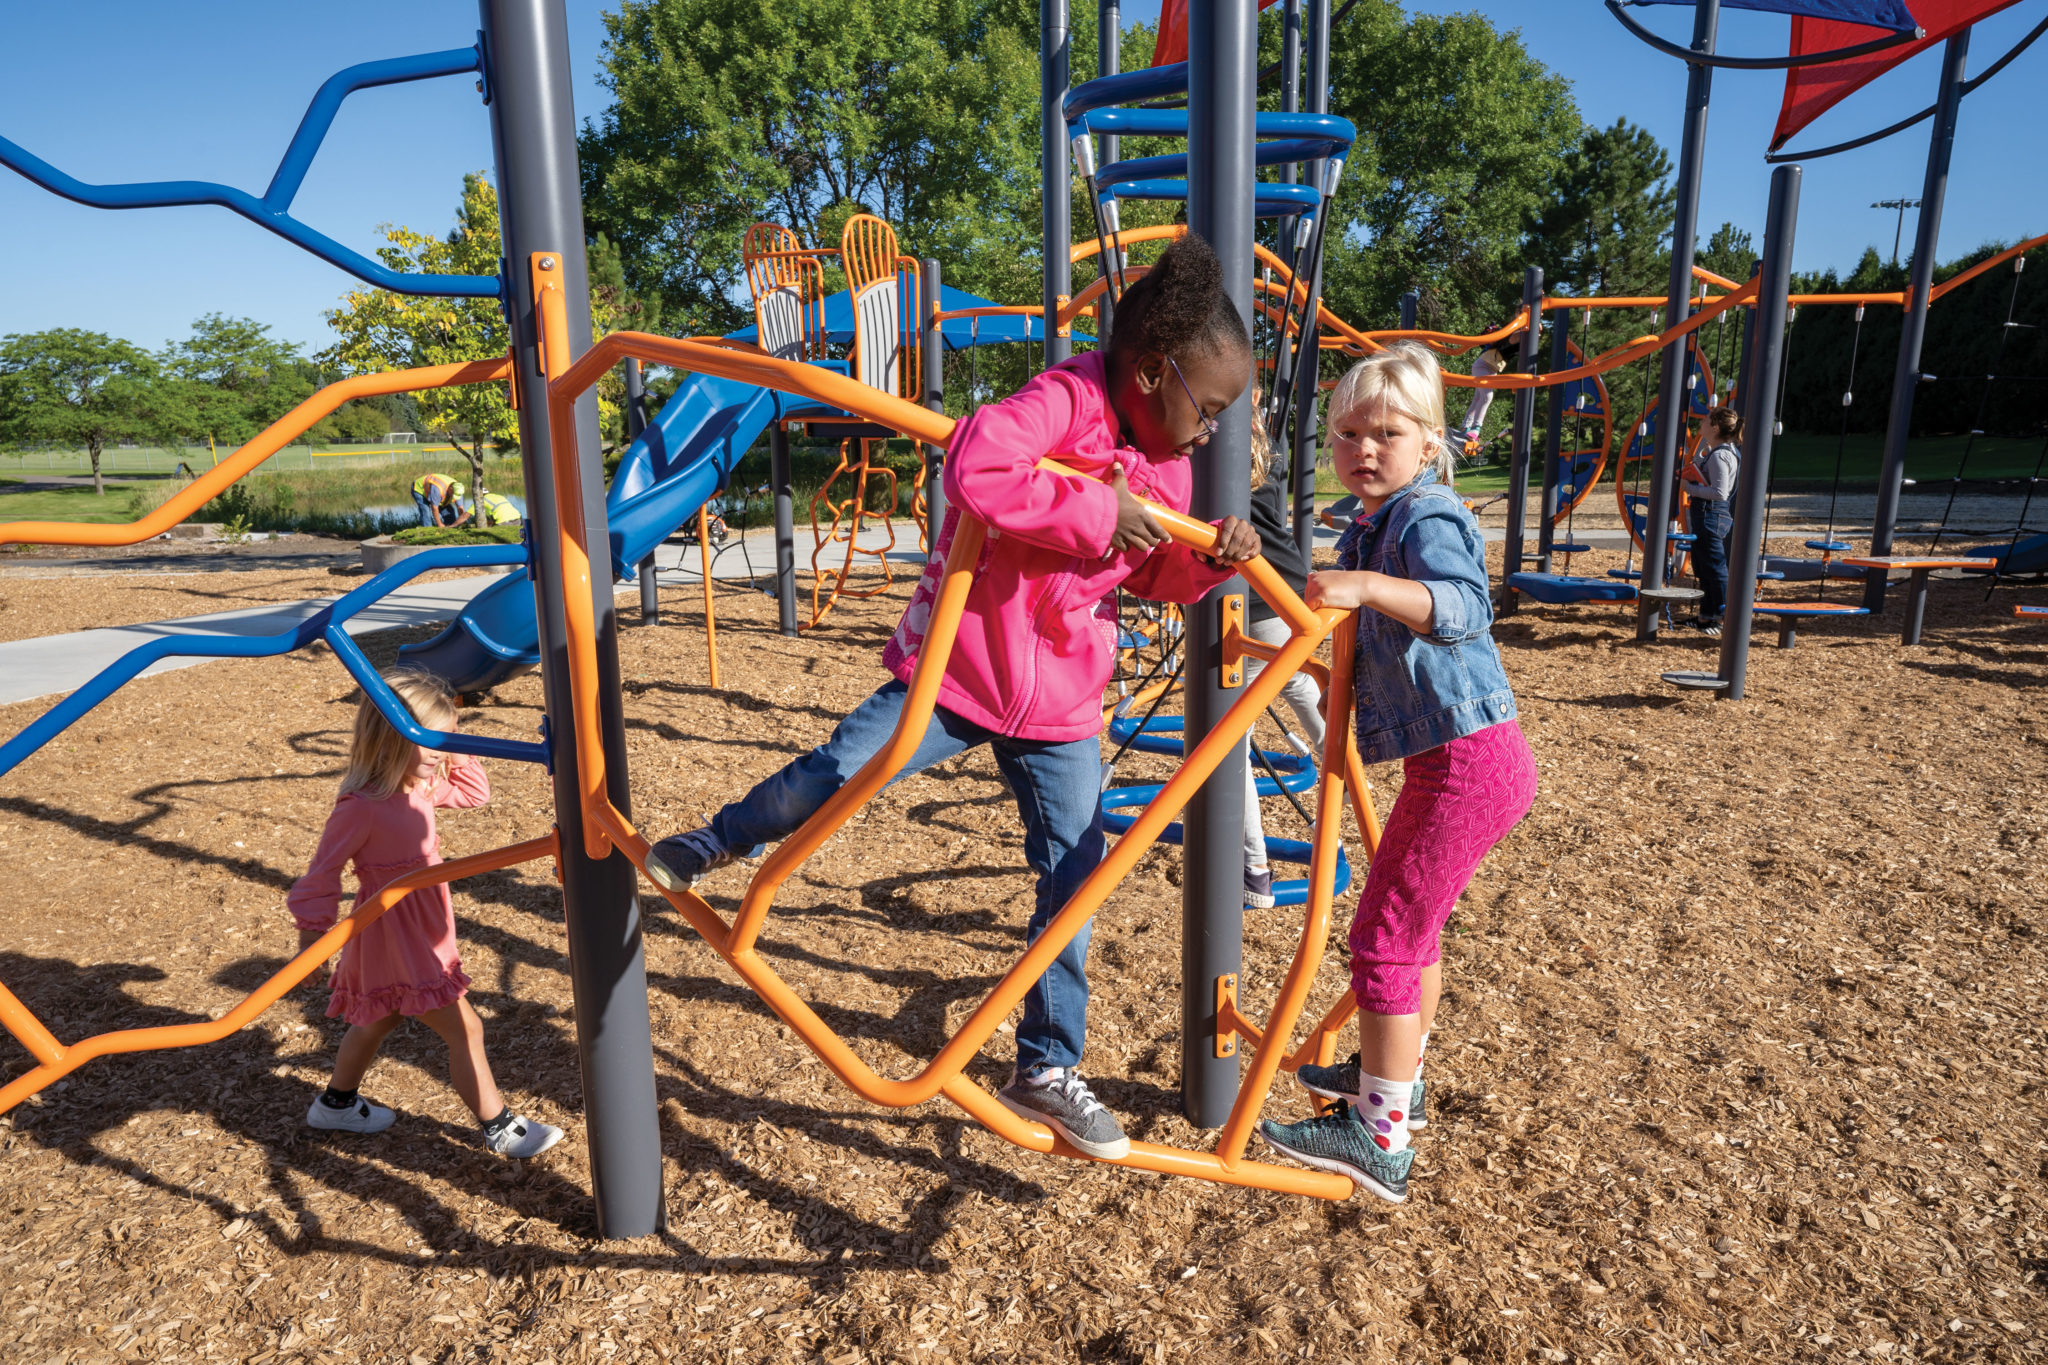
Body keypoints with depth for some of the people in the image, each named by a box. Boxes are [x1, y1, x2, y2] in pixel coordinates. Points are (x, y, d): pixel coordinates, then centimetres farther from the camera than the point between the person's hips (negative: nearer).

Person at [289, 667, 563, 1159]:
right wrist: (314, 932, -12)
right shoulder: (362, 806, -26)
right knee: (465, 1029, -5)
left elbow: (474, 793, 12)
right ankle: (501, 1130, 8)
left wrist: (451, 753, -4)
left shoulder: (420, 785, -2)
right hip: (395, 939, -9)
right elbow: (323, 872, -18)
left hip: (418, 932, 10)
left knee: (379, 1020, 29)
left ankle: (336, 1104, 51)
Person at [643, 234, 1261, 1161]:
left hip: (1060, 709, 6)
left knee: (1072, 886, 6)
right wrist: (1095, 514, -33)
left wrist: (1213, 560, -3)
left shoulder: (1166, 461, 6)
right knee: (835, 775, -13)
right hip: (956, 667, -6)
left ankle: (1046, 1070, 23)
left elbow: (1155, 577, 17)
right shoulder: (1063, 401, -19)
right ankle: (718, 844, 24)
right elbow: (972, 471, -39)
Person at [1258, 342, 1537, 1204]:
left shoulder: (1426, 516, -14)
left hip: (1468, 760, -10)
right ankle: (1394, 1076, 40)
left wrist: (1368, 586, -44)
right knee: (1410, 923, 22)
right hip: (1447, 760, 11)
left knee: (1384, 935, -8)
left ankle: (1379, 1140, 1)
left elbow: (1465, 607, -33)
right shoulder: (1369, 528, 14)